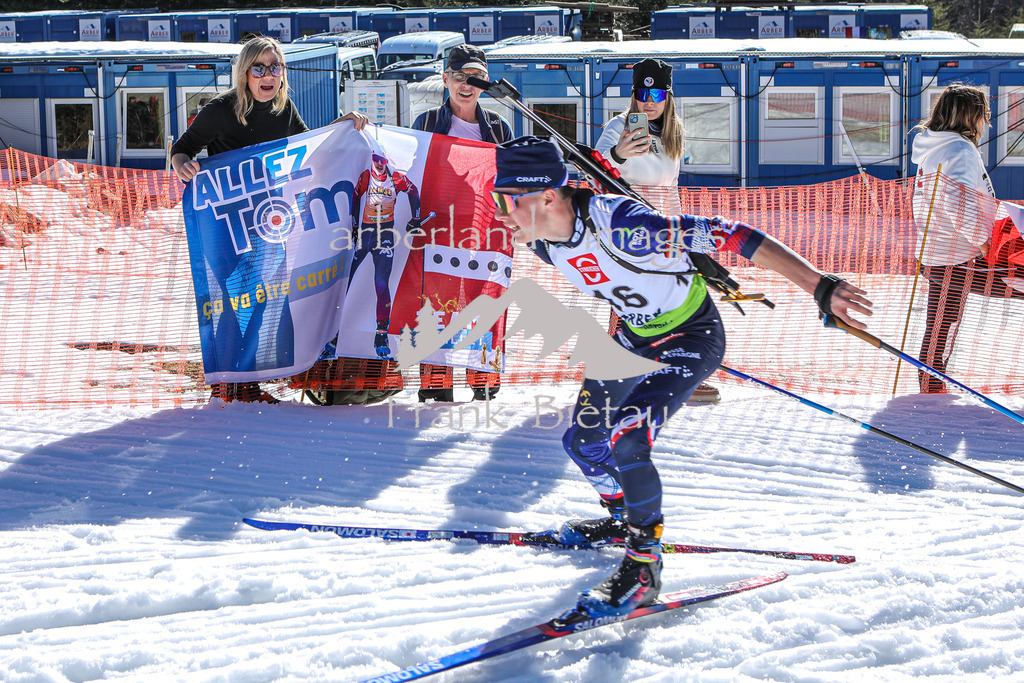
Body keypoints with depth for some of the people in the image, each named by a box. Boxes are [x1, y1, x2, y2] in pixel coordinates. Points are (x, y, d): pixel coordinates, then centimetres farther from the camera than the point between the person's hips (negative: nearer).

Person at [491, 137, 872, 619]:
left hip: (692, 337, -8)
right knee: (582, 441, 11)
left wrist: (822, 288, -42)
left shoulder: (620, 226, -39)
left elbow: (730, 235, -38)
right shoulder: (542, 239, -15)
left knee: (625, 441, -24)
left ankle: (643, 565, -8)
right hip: (633, 335, 8)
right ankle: (624, 520, 41)